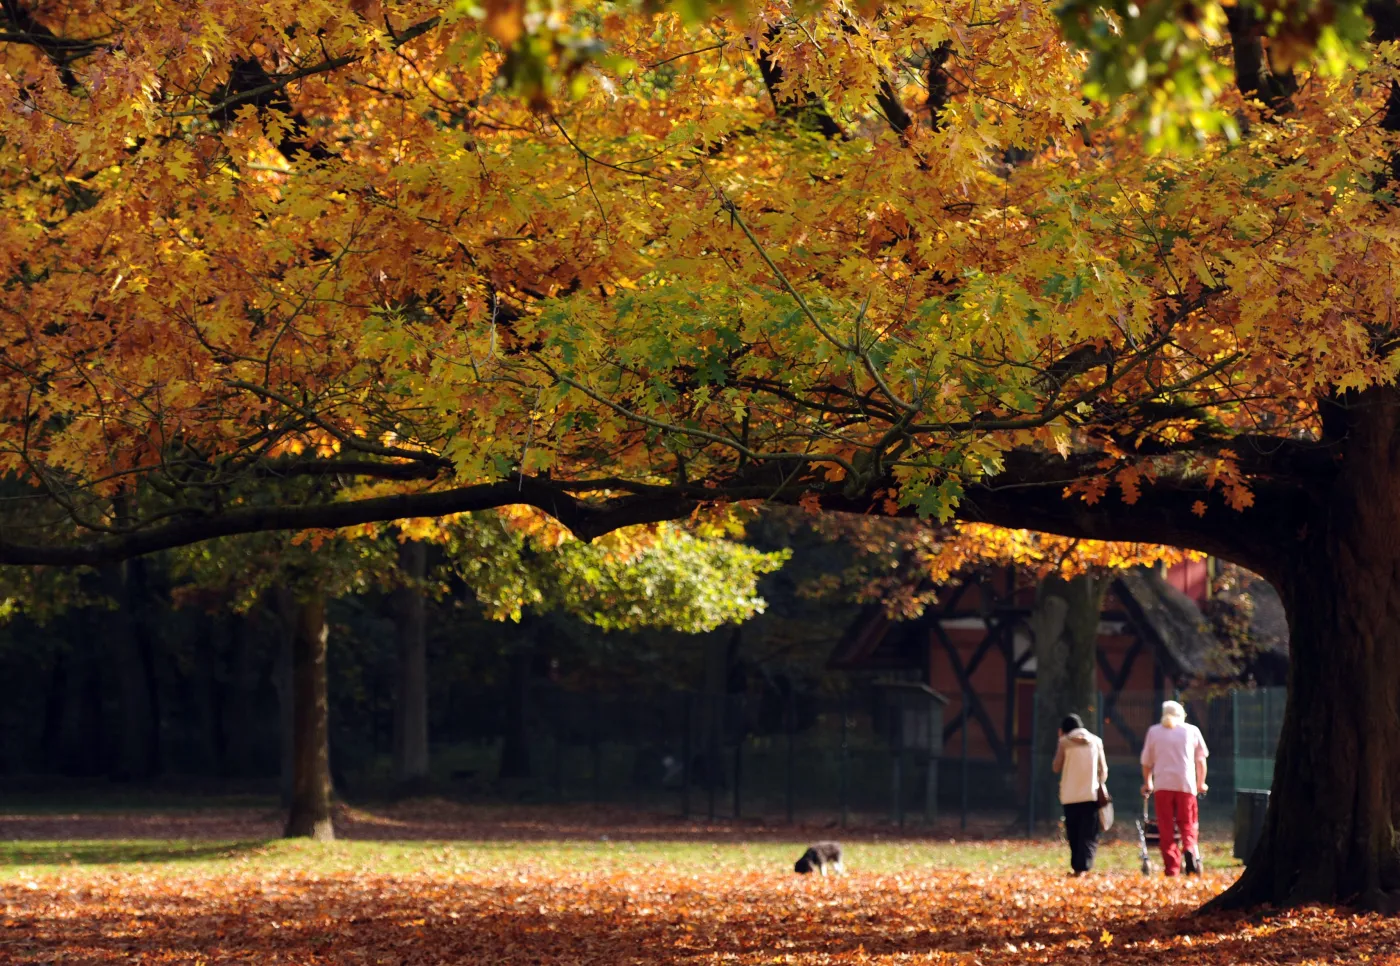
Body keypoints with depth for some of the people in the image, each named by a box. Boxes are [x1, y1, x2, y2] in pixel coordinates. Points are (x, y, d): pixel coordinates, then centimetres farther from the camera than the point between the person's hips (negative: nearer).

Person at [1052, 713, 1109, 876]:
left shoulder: (1065, 742, 0)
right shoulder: (1096, 741, 6)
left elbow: (1056, 768, 3)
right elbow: (1103, 769, 5)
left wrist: (1059, 744, 10)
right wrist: (1101, 787, 18)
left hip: (1070, 796, 0)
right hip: (1091, 795, 0)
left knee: (1074, 835, 11)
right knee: (1089, 836, -2)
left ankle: (1077, 866, 10)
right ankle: (1083, 867, -18)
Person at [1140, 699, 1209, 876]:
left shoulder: (1154, 732, 11)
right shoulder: (1192, 731, 10)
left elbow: (1146, 762, 14)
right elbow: (1201, 759, 13)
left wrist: (1147, 783, 28)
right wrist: (1201, 783, 26)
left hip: (1162, 784, 0)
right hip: (1186, 784, 0)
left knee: (1166, 828, 4)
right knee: (1188, 824, 5)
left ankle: (1171, 867, -2)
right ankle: (1190, 849, -25)